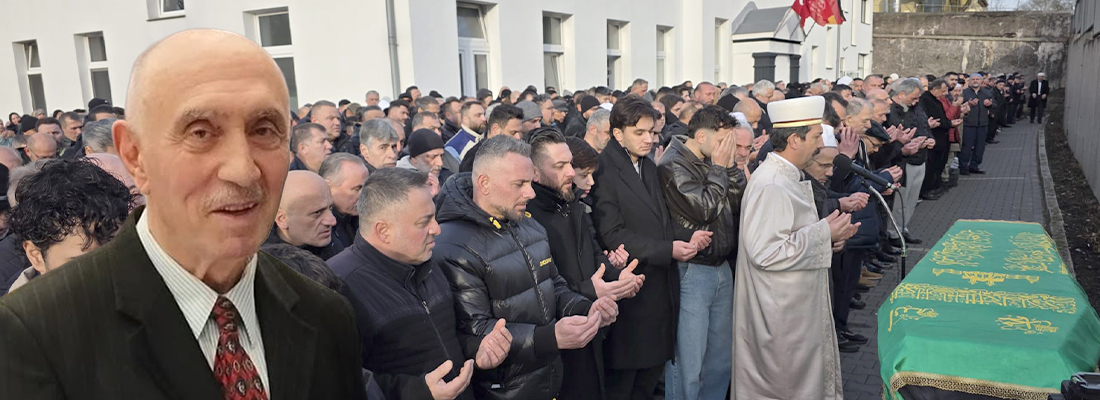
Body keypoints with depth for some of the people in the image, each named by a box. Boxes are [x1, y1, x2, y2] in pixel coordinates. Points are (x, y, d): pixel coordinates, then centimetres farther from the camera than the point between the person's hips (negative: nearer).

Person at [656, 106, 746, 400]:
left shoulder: (715, 162, 10)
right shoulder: (672, 166, -13)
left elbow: (738, 204, 6)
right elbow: (703, 210, -19)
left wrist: (731, 165, -2)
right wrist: (718, 168, -10)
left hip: (722, 269, 8)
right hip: (692, 273, -8)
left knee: (721, 357, 18)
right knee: (688, 366, -1)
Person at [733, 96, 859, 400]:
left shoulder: (787, 177, 10)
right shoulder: (770, 186, -23)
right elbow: (765, 252, -30)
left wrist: (828, 235, 2)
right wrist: (824, 232, -21)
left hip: (800, 307, 10)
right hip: (781, 316, -10)